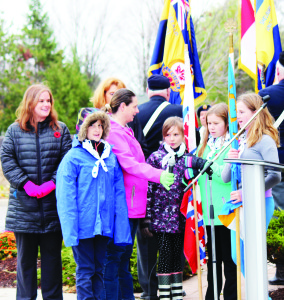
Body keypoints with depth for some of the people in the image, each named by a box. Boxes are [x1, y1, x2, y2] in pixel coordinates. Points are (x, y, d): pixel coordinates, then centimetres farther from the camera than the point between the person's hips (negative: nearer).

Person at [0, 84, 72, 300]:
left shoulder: (60, 130, 7)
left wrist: (52, 183, -14)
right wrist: (25, 184, -13)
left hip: (53, 204, 1)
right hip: (24, 205, 0)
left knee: (52, 255, 7)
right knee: (25, 256, 7)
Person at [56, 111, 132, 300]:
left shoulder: (110, 156, 9)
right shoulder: (73, 156, -4)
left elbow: (119, 192, 10)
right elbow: (66, 196, -7)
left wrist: (121, 227, 5)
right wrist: (71, 228, -13)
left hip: (104, 225, 4)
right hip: (83, 225, -4)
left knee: (99, 269, 11)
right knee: (85, 270, 0)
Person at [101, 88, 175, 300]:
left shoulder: (125, 131, 20)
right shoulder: (114, 132, -14)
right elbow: (129, 164, -24)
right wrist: (158, 175, -32)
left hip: (132, 205, 11)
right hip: (121, 205, -11)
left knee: (124, 257, 15)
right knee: (114, 256, -7)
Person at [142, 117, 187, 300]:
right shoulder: (156, 158, -1)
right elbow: (148, 188, -3)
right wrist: (147, 218, -7)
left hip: (181, 218, 3)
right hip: (162, 216, -3)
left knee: (178, 255, 9)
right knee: (165, 255, -3)